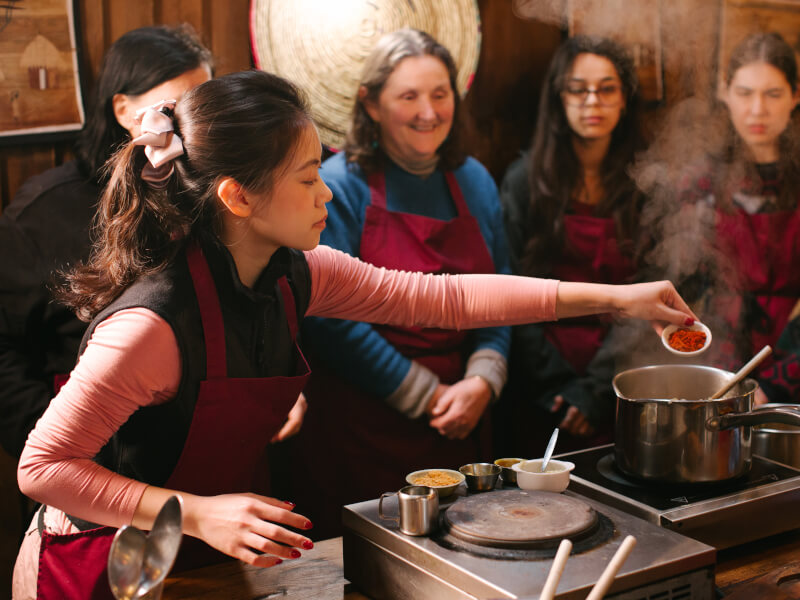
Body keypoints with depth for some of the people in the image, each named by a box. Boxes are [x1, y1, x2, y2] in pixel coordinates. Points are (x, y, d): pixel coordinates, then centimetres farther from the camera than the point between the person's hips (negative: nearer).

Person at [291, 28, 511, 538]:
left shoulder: (475, 181, 9)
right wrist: (429, 396, -12)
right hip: (360, 431, -5)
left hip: (460, 428, 5)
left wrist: (482, 381, -7)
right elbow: (333, 318, -15)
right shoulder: (340, 186, -9)